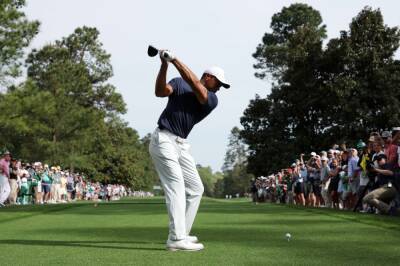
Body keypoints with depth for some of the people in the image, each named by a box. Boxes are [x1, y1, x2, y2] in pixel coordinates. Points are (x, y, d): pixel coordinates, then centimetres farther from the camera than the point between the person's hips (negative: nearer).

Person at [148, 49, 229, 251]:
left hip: (182, 145, 7)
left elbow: (194, 85, -14)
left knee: (196, 188, 8)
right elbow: (160, 91, -17)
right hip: (164, 140, -7)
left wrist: (175, 60, -23)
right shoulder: (178, 83, 2)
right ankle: (177, 239, -23)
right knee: (176, 186, -17)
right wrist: (164, 65, -29)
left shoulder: (212, 100, 5)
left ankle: (181, 235, 15)